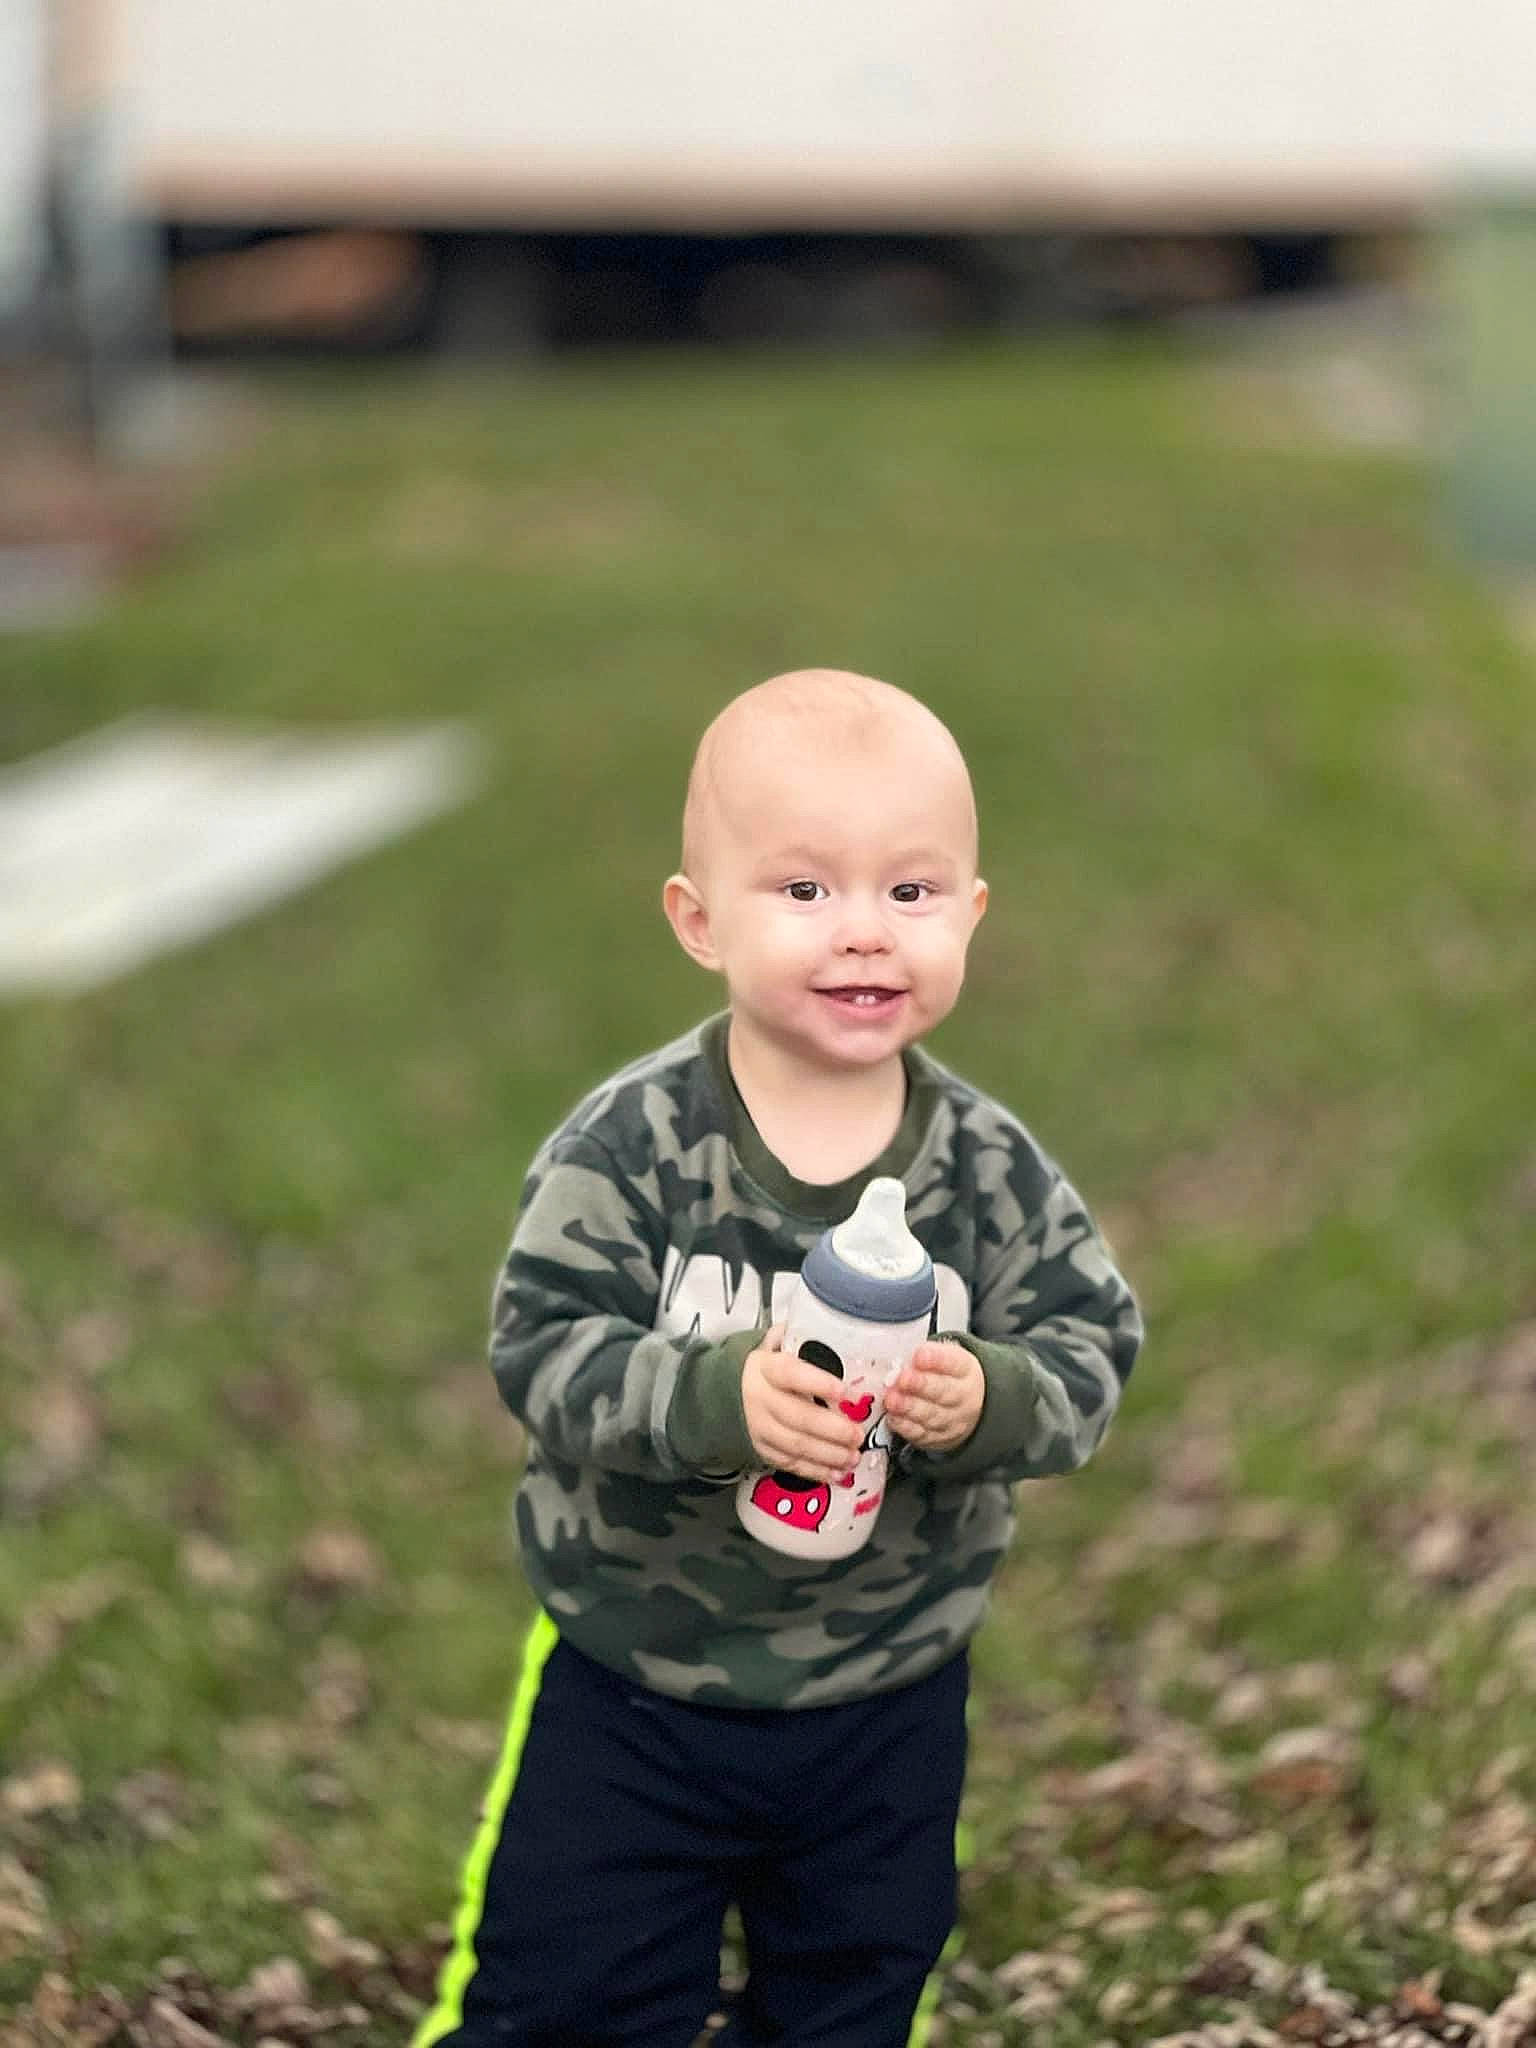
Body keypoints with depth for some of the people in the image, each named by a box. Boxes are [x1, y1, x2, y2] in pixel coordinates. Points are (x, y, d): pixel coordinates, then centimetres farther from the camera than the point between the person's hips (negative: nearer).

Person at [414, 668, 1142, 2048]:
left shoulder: (993, 1171, -10)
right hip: (631, 1685, -2)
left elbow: (1090, 1348, -7)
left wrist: (990, 1402, -29)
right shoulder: (631, 1147, -18)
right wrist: (715, 1398, -37)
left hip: (887, 1707, 3)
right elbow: (543, 1348, -21)